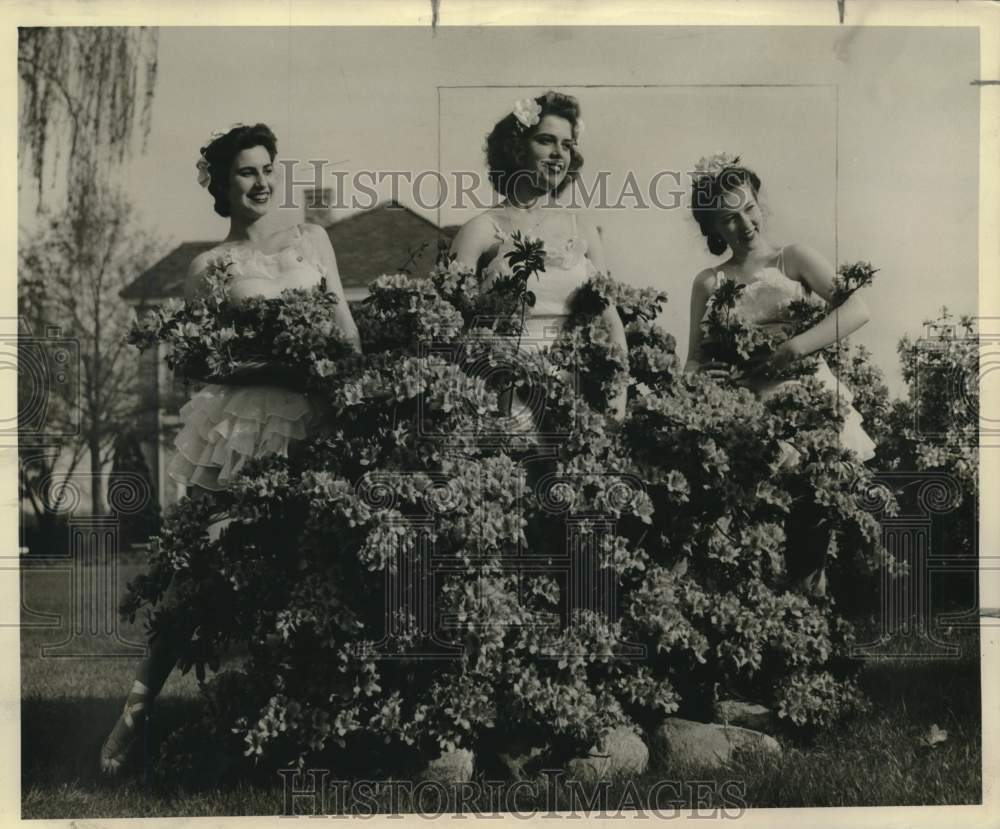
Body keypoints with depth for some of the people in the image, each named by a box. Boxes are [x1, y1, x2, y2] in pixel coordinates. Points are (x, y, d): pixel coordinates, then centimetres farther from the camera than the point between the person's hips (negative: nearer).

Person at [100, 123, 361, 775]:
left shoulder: (311, 240, 12)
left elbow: (347, 328, 11)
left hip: (314, 422, 3)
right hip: (242, 420, -3)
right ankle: (140, 704, 8)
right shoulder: (209, 267, 4)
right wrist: (276, 359, -13)